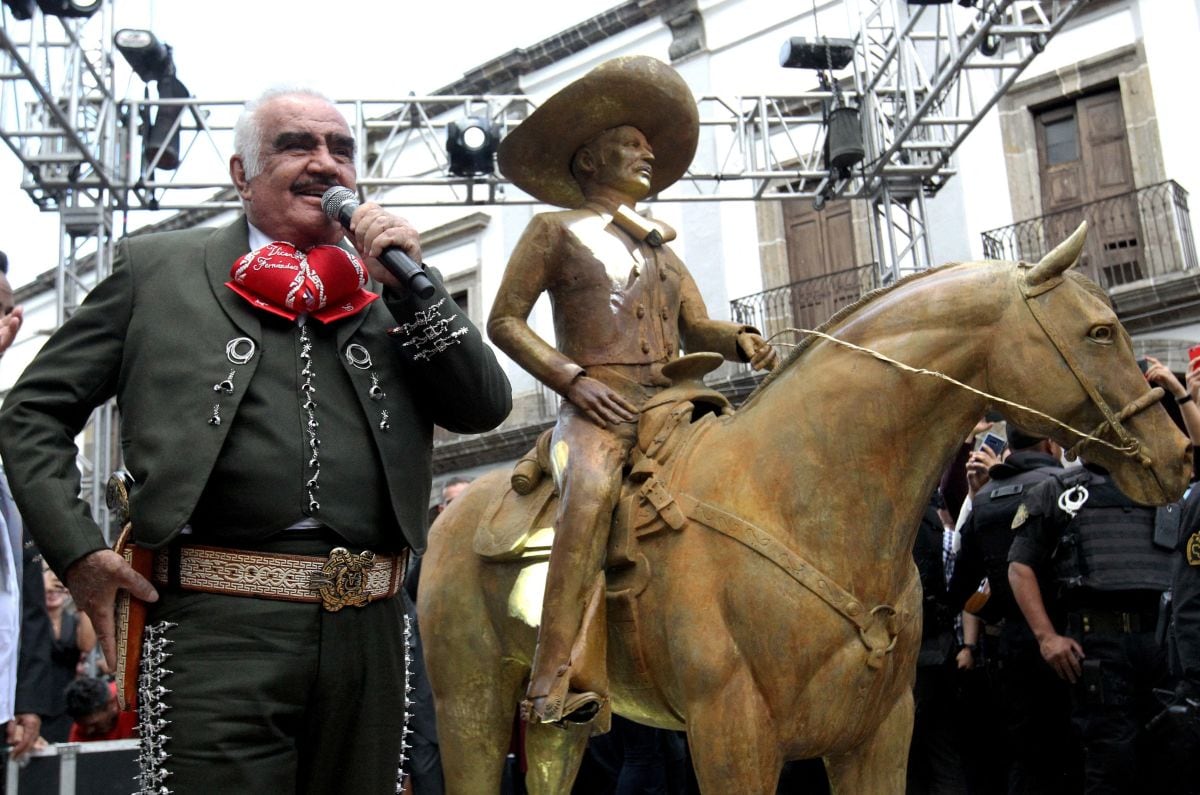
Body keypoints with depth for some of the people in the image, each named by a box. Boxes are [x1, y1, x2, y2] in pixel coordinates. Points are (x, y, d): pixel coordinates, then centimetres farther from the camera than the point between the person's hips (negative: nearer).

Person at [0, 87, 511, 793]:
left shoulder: (392, 286, 13)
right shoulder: (156, 269, 7)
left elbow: (486, 408, 5)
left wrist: (412, 284, -3)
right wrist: (77, 551, -3)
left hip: (367, 629, 4)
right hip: (218, 627, -3)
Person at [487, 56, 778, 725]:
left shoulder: (661, 246, 29)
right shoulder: (556, 230, 13)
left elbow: (698, 326, 21)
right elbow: (505, 321, 5)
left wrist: (741, 341, -3)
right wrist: (574, 379, -9)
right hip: (596, 407, -6)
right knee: (591, 493, -34)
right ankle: (562, 682, -38)